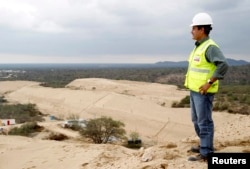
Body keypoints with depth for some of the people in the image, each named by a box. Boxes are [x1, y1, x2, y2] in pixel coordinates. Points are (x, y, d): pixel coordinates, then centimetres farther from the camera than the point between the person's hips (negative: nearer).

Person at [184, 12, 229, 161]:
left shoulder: (210, 47, -18)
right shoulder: (200, 47, 14)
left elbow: (223, 65, -30)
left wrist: (209, 83, -27)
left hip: (204, 92, -10)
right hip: (195, 90, 10)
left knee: (204, 122, -4)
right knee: (197, 120, 18)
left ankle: (205, 154, 4)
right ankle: (205, 145, 31)